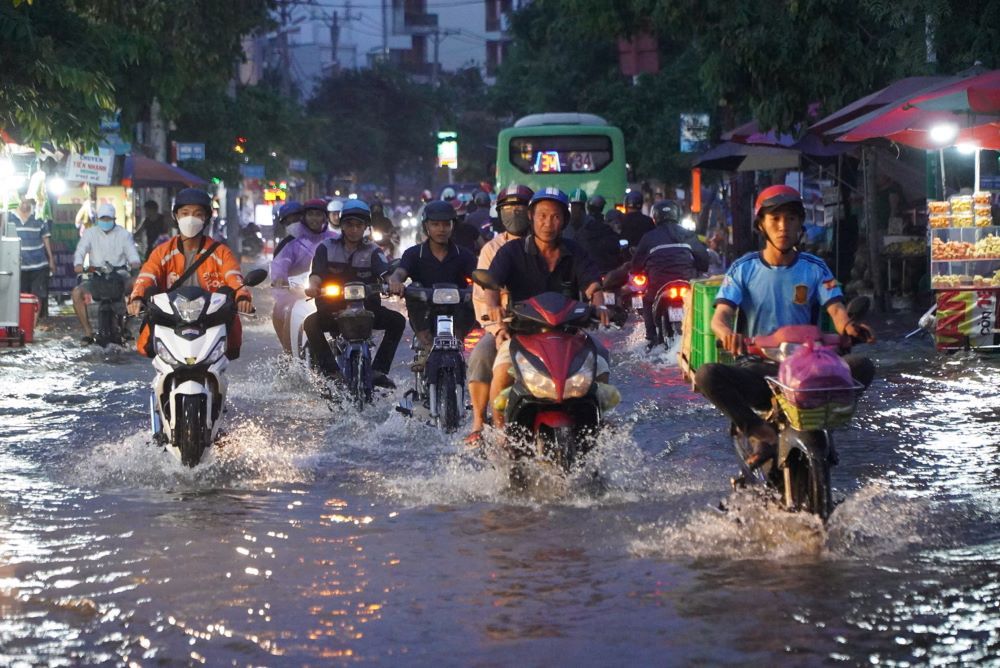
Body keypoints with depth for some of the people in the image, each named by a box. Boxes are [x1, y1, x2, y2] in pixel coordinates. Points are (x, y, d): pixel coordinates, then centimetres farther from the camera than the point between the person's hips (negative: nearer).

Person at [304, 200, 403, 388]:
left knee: (397, 321, -22)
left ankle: (379, 370, -19)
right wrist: (313, 285, -36)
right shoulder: (326, 248, 5)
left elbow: (384, 272, -14)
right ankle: (330, 370, -29)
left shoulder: (373, 251, 5)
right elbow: (317, 273, -11)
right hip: (333, 309, -1)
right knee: (310, 323, -30)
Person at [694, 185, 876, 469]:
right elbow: (720, 315, -7)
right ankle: (762, 434, -23)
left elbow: (836, 309, -5)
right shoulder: (744, 269, 5)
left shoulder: (815, 268, 8)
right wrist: (726, 332, -34)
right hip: (757, 368, -1)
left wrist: (848, 326, -33)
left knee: (862, 367, -25)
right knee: (706, 375, -30)